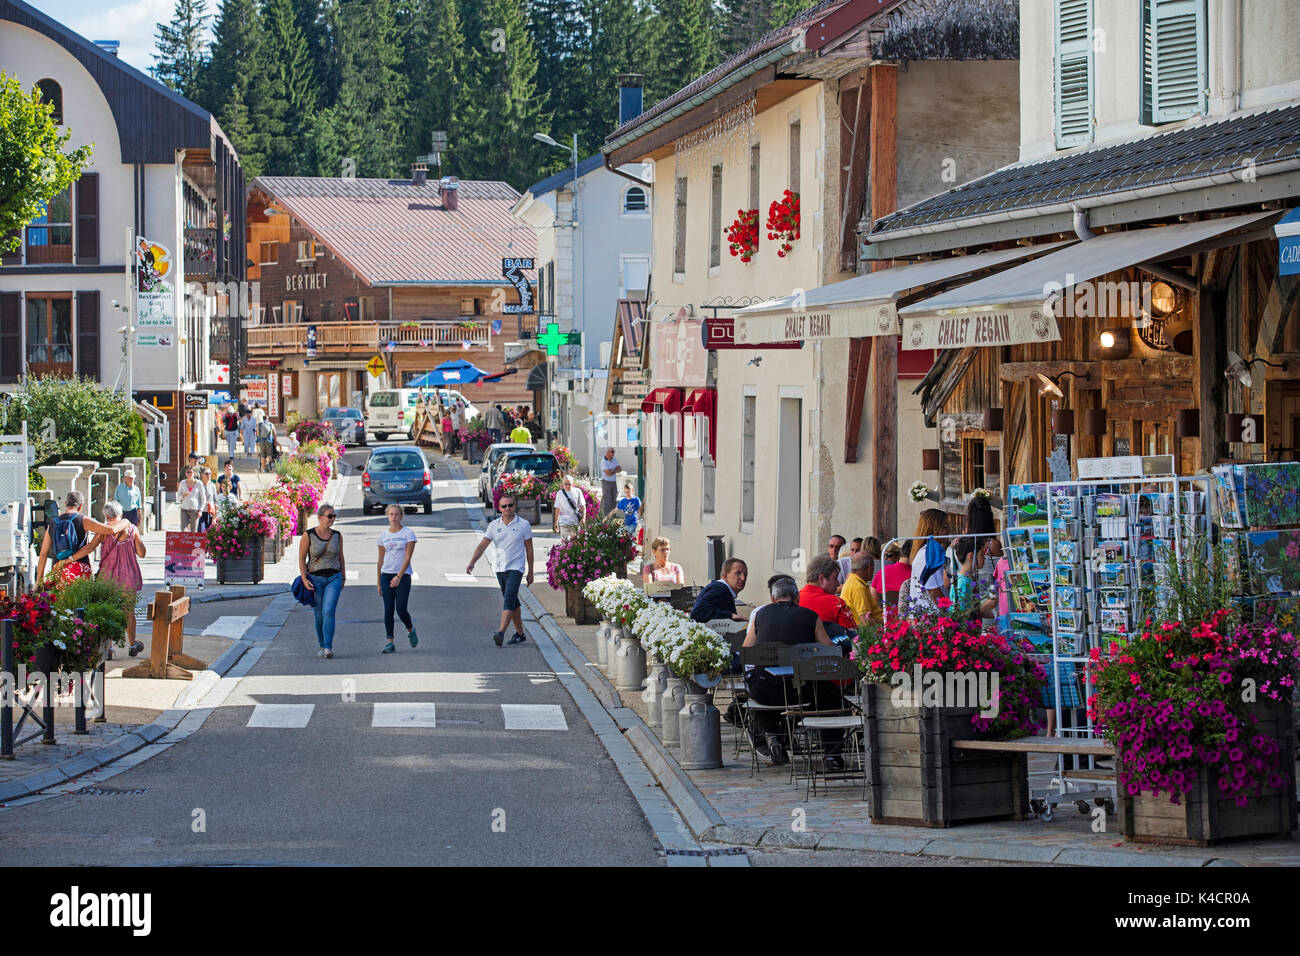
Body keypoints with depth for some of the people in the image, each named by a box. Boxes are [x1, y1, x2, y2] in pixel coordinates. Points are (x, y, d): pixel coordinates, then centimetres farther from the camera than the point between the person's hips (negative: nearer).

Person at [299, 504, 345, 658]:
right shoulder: (308, 536, -7)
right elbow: (301, 558, -4)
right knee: (319, 615, 7)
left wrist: (343, 579, 14)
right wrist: (304, 579, -12)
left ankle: (328, 648, -21)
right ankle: (322, 646, 24)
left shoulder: (337, 535, 3)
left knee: (329, 612, -15)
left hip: (333, 578, 1)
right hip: (315, 579, -1)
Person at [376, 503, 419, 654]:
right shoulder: (383, 535, 10)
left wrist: (399, 576, -18)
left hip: (403, 575, -3)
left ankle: (410, 629, 23)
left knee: (401, 610, -9)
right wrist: (379, 583, 11)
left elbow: (407, 557, -8)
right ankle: (390, 643, 1)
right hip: (386, 575, 3)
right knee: (388, 610, -2)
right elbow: (381, 560, 13)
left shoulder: (408, 533, 0)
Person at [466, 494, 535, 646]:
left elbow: (529, 548, 3)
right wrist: (472, 562, -13)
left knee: (509, 598, -18)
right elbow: (483, 545, 2)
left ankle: (501, 632, -29)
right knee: (512, 601, 13)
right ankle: (520, 633, 23)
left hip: (516, 568, -5)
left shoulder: (523, 525, -2)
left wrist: (530, 572, 4)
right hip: (499, 568, 5)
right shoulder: (494, 525, 5)